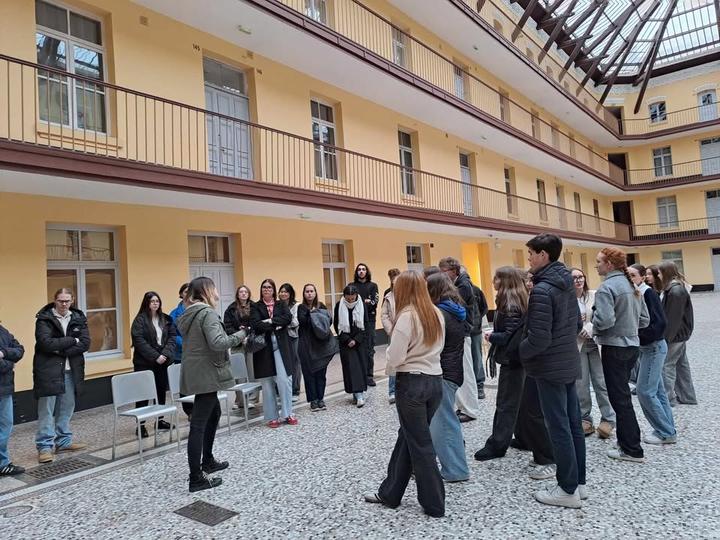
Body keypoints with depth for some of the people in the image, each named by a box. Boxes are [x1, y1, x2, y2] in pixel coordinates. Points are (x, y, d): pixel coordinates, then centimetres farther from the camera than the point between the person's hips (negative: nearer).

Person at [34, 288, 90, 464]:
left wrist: (61, 349, -15)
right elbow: (46, 343, -19)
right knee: (47, 410, -1)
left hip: (71, 371, 4)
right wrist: (72, 340, -13)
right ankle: (45, 446, 6)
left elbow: (85, 343, -5)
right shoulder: (44, 318, -6)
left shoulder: (79, 318, 5)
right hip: (48, 371, -4)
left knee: (67, 409, 12)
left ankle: (63, 441, 23)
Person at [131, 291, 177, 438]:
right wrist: (155, 356, -19)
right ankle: (141, 425, 7)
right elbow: (139, 341, -15)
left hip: (163, 361, 5)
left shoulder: (166, 319, 8)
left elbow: (171, 337, 4)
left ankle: (160, 420, 24)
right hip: (144, 363, -5)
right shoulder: (140, 320, -7)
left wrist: (166, 354, -12)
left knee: (161, 391, 12)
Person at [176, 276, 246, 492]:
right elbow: (217, 343, -29)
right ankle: (196, 478, 0)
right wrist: (239, 335, -16)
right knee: (199, 424, -6)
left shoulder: (190, 313, 11)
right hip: (205, 374, -10)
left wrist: (232, 339, 14)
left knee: (214, 413, 24)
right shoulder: (207, 313, -17)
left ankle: (207, 461, 35)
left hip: (196, 373, 10)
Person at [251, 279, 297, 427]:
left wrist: (271, 321, -14)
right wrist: (275, 326, -12)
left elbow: (288, 318, -6)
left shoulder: (281, 304, 12)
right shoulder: (255, 307, 5)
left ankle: (287, 414, 7)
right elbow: (256, 324, -11)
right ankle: (272, 417, 13)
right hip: (264, 347, -1)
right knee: (267, 383, 3)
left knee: (285, 380, -5)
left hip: (280, 346, 1)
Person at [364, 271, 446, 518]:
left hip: (411, 383, -7)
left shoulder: (407, 316, -16)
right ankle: (389, 493, 30)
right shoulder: (437, 314, 6)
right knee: (407, 436, 17)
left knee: (420, 443, 6)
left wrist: (389, 368, 3)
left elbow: (395, 356, -17)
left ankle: (434, 503, 17)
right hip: (435, 380, 8)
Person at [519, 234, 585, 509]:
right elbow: (577, 323, 16)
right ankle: (578, 482, 26)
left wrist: (518, 352, -7)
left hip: (550, 367, -9)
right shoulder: (567, 284, 7)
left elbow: (538, 339, -23)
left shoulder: (541, 290, -21)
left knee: (559, 428, 1)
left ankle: (568, 490, 11)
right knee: (573, 425, 15)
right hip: (569, 363, 9)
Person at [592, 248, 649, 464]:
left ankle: (632, 450, 7)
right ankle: (626, 439, 28)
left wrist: (594, 328, -6)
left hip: (614, 348, -9)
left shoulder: (606, 288, -17)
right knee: (623, 394, 19)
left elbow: (605, 320, -25)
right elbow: (644, 319, 13)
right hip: (633, 345, 9)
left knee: (619, 397, 0)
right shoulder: (632, 285, 10)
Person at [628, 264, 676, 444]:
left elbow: (660, 323, -20)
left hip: (654, 347, -8)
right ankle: (668, 429, 24)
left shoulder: (649, 293, -15)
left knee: (645, 391, -6)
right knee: (657, 390, 14)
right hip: (646, 347, 8)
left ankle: (666, 433, 7)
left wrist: (639, 336, -20)